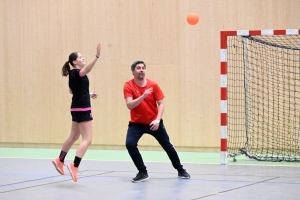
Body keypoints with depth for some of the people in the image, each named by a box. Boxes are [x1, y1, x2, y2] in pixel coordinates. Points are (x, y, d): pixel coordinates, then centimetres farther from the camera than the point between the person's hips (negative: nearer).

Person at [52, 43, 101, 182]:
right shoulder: (76, 72, -17)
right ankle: (74, 166, -18)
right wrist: (97, 56, -53)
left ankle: (60, 160, 32)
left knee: (74, 136, 22)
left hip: (77, 108, 10)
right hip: (82, 109, -10)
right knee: (87, 139, -10)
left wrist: (88, 94, 22)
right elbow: (87, 69, -40)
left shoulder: (73, 74, 11)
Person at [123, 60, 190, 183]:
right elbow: (129, 105, -24)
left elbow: (161, 103, -7)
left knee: (168, 146, 9)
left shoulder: (153, 85, -8)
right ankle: (143, 172, -8)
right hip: (137, 123, -1)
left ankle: (180, 170, 31)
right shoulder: (128, 86, -12)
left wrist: (158, 120, -20)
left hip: (154, 123, 1)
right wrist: (143, 96, -36)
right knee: (130, 144, -23)